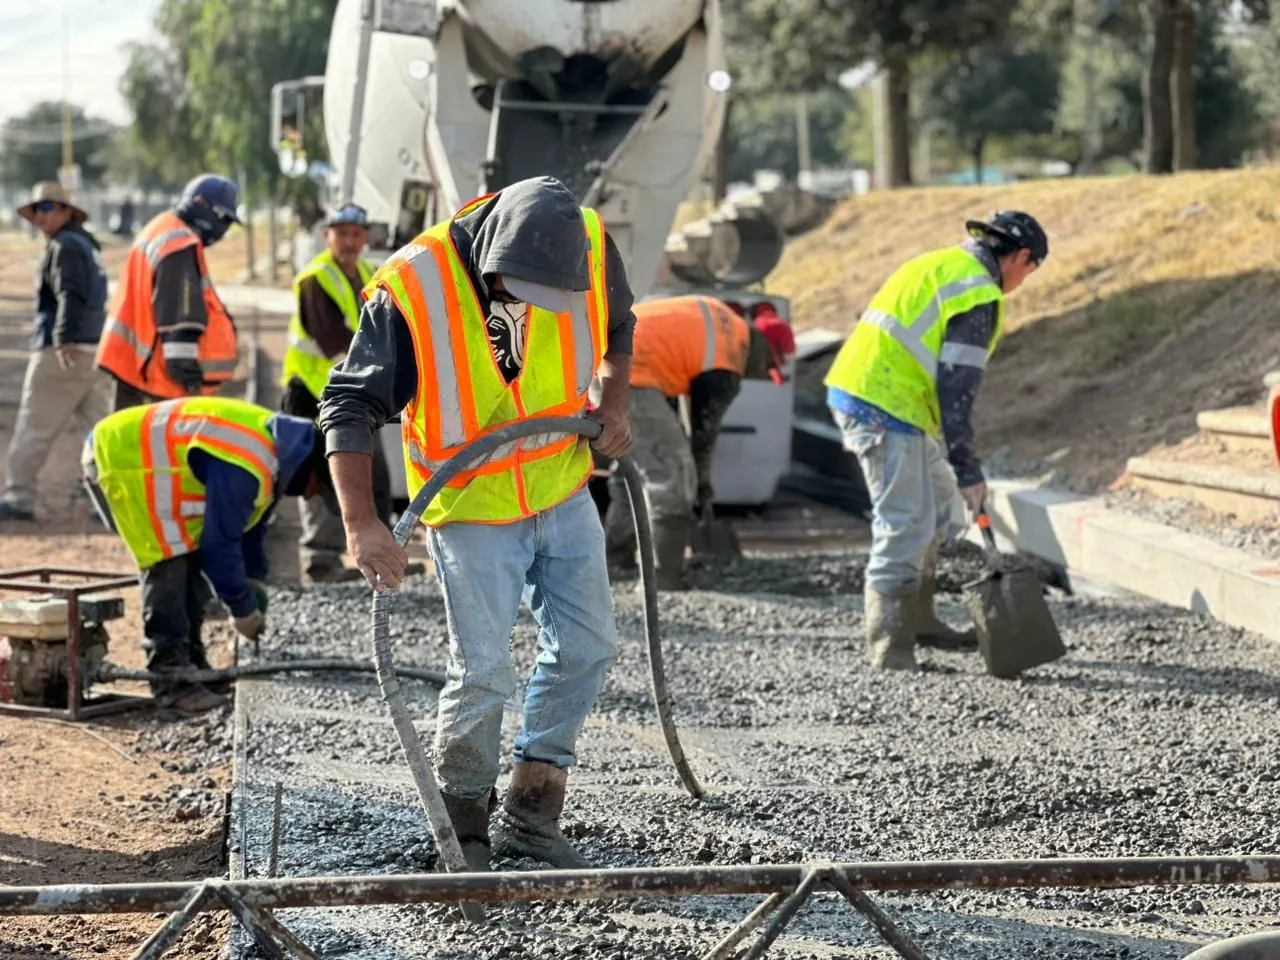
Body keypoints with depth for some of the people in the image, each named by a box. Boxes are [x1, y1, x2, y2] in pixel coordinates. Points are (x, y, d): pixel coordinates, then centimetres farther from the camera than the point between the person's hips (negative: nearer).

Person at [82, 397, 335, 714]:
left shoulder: (279, 444, 4)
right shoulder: (245, 466, -29)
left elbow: (251, 524, 17)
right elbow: (220, 542, -23)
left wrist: (254, 583, 18)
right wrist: (243, 608, -11)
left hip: (144, 455, 11)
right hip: (118, 456, -11)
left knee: (189, 559, 11)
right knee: (167, 564, -16)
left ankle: (190, 661, 19)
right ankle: (170, 681, -15)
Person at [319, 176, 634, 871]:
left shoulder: (588, 248, -14)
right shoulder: (413, 290, -27)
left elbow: (616, 326, 11)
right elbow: (349, 407, -22)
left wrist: (613, 402, -3)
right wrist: (361, 523, -31)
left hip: (562, 492, 5)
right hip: (470, 508, -5)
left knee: (586, 646, 8)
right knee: (483, 674, -8)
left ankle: (531, 812, 23)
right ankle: (463, 832, 13)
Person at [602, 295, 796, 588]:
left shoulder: (723, 319, 18)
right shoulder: (724, 373, -5)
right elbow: (704, 430, 3)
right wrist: (702, 487, 18)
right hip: (628, 374, -10)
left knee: (631, 462, 23)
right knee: (672, 475, -5)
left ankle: (615, 558, 31)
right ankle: (662, 578, -7)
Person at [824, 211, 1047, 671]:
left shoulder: (938, 264, 18)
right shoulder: (978, 296, -12)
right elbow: (956, 387, -17)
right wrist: (968, 470, -14)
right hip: (885, 408, -10)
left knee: (940, 500, 21)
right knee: (906, 526, -7)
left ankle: (917, 621, 27)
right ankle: (890, 649, -4)